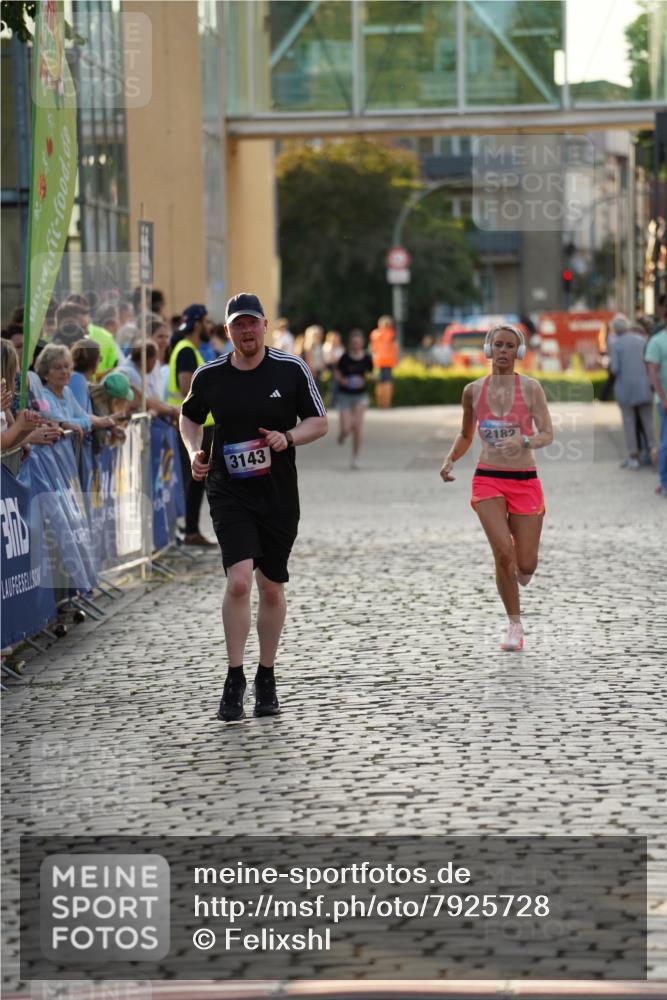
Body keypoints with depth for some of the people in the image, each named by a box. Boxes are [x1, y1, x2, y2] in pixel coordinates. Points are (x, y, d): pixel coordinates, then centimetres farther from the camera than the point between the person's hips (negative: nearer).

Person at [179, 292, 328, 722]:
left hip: (279, 494, 1)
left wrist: (288, 437, -16)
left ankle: (267, 678, 26)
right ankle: (234, 679, -8)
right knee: (239, 581, -17)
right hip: (229, 492, -1)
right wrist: (195, 451, 1)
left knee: (272, 588, 11)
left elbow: (319, 422, 2)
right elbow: (190, 417, 19)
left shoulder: (292, 370, -3)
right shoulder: (209, 376, 1)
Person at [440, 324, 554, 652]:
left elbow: (547, 434, -7)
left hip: (525, 481, 0)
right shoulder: (473, 391, 6)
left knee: (526, 566, -1)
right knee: (503, 551, -19)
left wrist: (523, 442, -27)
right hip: (488, 480, 0)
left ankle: (513, 573, 38)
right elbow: (465, 435, 21)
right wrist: (450, 460, 3)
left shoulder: (530, 388, -1)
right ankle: (515, 625, -3)